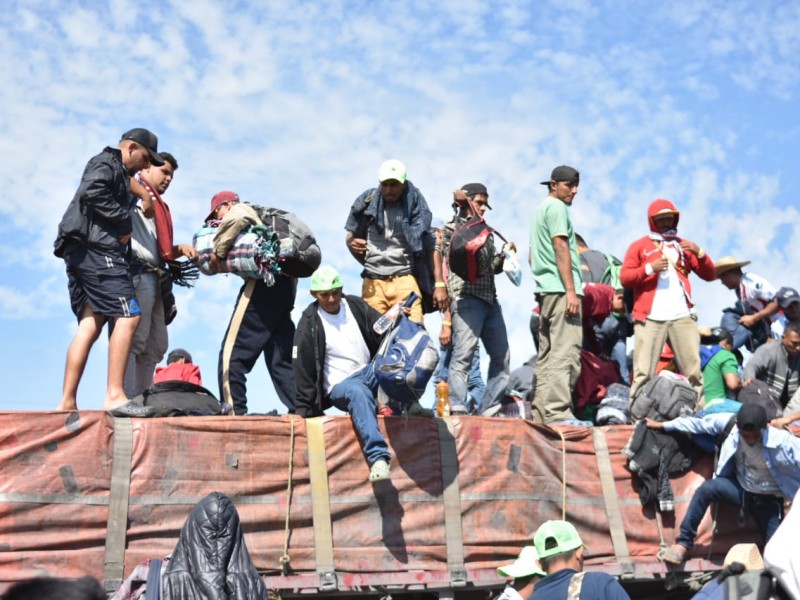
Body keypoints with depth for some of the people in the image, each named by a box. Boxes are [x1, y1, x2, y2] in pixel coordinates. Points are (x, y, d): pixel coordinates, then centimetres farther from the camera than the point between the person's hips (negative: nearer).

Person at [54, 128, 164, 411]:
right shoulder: (107, 162, 2)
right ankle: (115, 395, -21)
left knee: (90, 324, 2)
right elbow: (93, 192, -17)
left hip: (84, 252, 10)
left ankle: (67, 402, -4)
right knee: (128, 316, -15)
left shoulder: (118, 173, 32)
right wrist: (124, 222, -12)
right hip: (97, 250, -10)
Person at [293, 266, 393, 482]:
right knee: (358, 392, -40)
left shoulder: (357, 306, 9)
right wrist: (305, 410, -5)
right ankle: (378, 457, -50)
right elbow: (302, 369, -2)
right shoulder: (309, 324, -2)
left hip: (370, 373, 4)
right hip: (339, 385, -4)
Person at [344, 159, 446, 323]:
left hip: (404, 279, -2)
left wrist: (439, 284, -4)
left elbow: (430, 247, 1)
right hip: (373, 281, 2)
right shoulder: (367, 202, 4)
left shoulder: (414, 206, -1)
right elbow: (350, 236, 14)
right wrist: (351, 243, -10)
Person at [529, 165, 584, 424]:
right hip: (561, 289, -10)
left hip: (545, 291, 10)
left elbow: (532, 256, 28)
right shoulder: (557, 207, -4)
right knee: (565, 353, -15)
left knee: (547, 354, 8)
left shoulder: (540, 209, 25)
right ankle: (558, 411, -21)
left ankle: (541, 413, 8)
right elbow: (561, 248, -13)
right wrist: (571, 290, -16)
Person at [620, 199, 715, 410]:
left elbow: (710, 275, 16)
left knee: (693, 369, 1)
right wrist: (649, 268, -11)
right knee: (643, 371, -8)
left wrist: (700, 253, 0)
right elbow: (624, 277, 2)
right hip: (650, 318, -3)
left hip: (682, 317, 3)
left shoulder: (684, 246, 21)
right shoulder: (639, 246, 13)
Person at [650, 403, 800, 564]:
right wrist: (663, 425, 1)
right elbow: (698, 424, -6)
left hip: (768, 500, -2)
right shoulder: (729, 424, -18)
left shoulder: (782, 440, -28)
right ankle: (683, 542, -14)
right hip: (741, 489, 2)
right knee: (707, 489, -24)